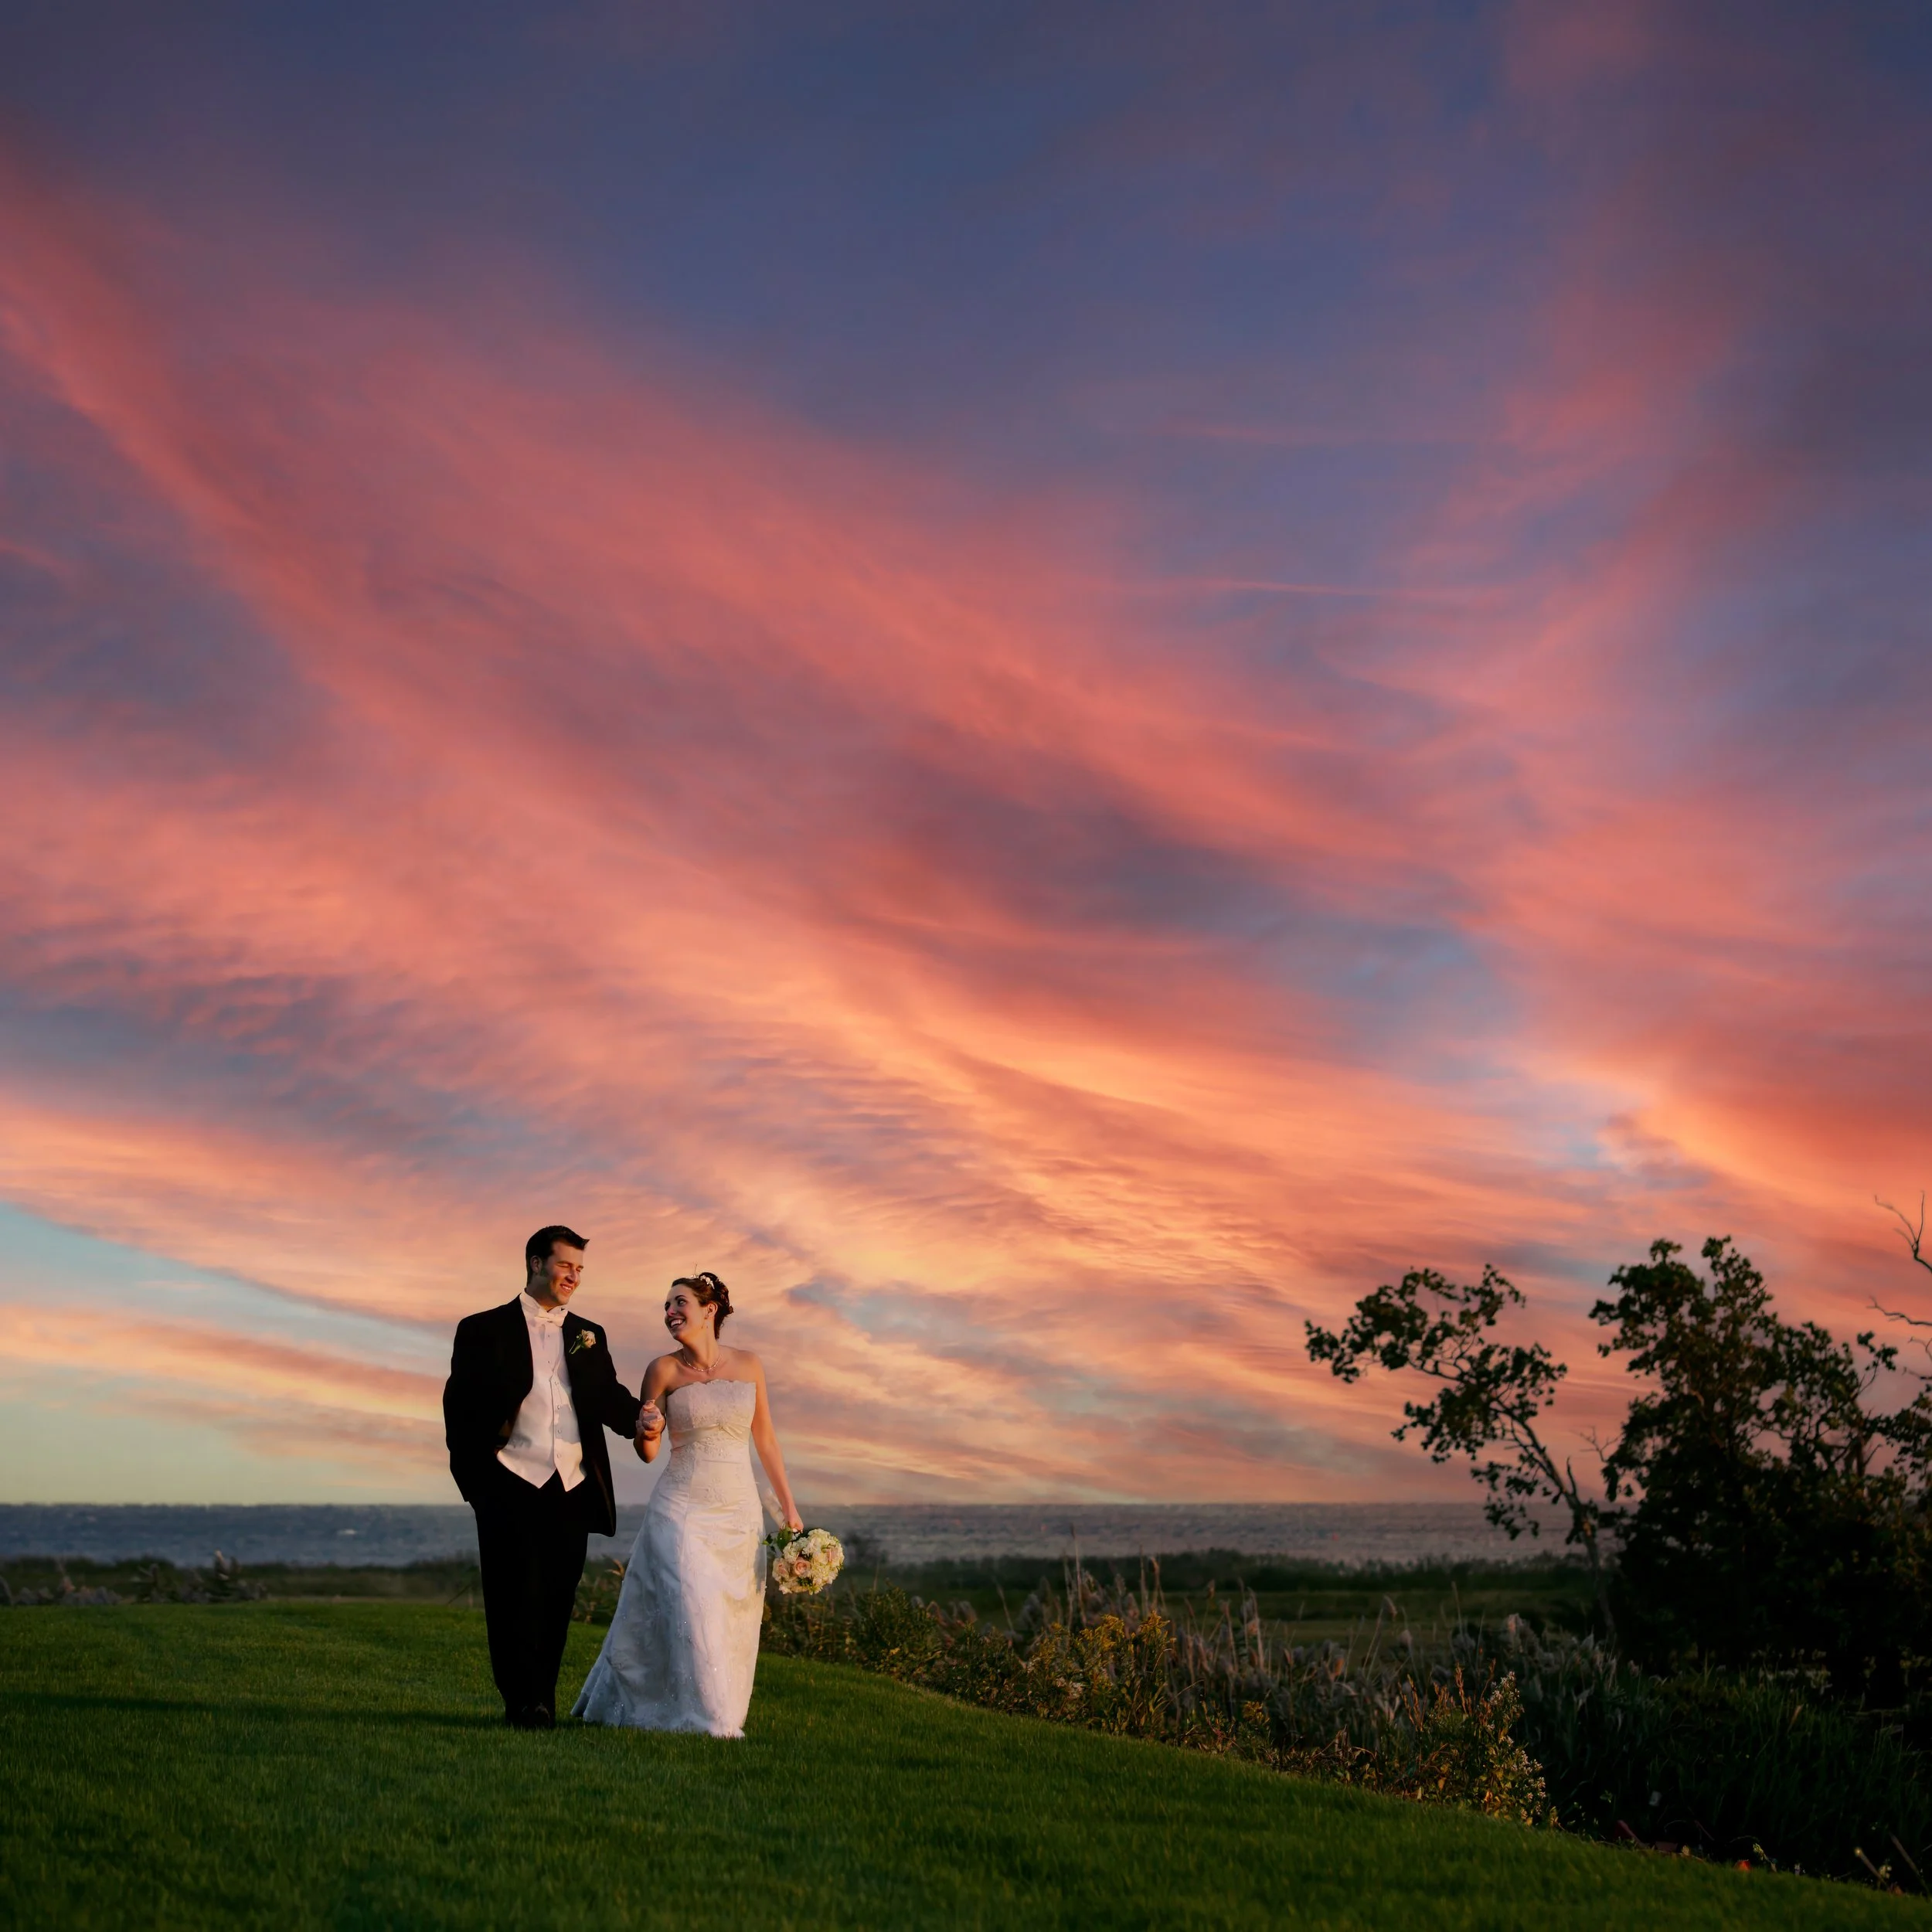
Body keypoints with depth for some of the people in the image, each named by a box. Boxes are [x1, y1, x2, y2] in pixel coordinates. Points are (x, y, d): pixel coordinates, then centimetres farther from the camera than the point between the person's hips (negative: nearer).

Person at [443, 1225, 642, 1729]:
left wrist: (640, 1418, -13)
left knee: (557, 1601, 4)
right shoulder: (483, 1330, 5)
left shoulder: (589, 1337, 17)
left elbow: (610, 1400, 9)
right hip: (510, 1487, -3)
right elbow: (460, 1409, 2)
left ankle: (541, 1702, 12)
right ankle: (524, 1703, -3)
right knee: (516, 1597, -7)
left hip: (572, 1492, 3)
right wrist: (473, 1475, -7)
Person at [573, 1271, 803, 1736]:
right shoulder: (664, 1370, -1)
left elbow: (765, 1439, 12)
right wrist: (647, 1430, -20)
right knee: (691, 1609, -12)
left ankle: (724, 1716, 17)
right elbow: (648, 1452, 4)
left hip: (740, 1510, 3)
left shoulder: (748, 1364, 5)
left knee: (734, 1617, 3)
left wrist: (789, 1508, 12)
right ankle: (704, 1720, -3)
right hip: (681, 1507, -2)